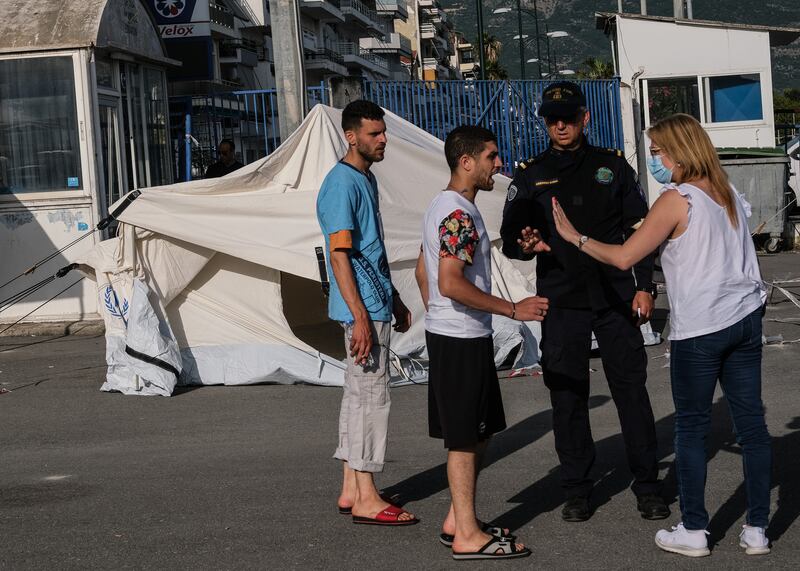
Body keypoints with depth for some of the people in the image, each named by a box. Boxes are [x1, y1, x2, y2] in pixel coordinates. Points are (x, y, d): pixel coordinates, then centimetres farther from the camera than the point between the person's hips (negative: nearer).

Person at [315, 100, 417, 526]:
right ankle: (365, 498, -2)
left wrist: (394, 299, 25)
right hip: (363, 309, -10)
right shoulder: (342, 184, -15)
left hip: (375, 305, 10)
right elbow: (340, 255, -20)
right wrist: (360, 318, -23)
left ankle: (352, 490, 18)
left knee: (358, 395, 12)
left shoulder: (366, 179, 15)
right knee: (372, 396, -7)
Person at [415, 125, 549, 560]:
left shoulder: (443, 206, 14)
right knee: (465, 439, -3)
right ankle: (467, 536, 3)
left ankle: (457, 520, 22)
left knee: (479, 433, 16)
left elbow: (423, 272, 21)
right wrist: (513, 309, -21)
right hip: (462, 339, -10)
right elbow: (451, 283, -26)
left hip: (446, 333, 10)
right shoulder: (460, 214, -18)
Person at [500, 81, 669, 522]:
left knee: (631, 389, 1)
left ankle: (647, 486, 11)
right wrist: (525, 245, -17)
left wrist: (644, 286, 2)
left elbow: (638, 229, 9)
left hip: (616, 296, 0)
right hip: (561, 303, 0)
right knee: (567, 396, 3)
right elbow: (509, 238, 6)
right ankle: (576, 490, 13)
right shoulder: (531, 175, 8)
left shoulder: (612, 166, 9)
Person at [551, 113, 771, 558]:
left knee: (692, 428, 4)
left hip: (700, 329, -7)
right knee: (751, 420, 7)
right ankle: (757, 530, 12)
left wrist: (575, 237, -2)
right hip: (746, 319, 7)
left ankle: (694, 531, 10)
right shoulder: (729, 192, 9)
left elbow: (623, 258, -14)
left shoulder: (677, 200, -12)